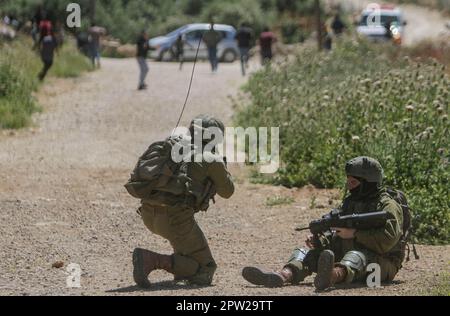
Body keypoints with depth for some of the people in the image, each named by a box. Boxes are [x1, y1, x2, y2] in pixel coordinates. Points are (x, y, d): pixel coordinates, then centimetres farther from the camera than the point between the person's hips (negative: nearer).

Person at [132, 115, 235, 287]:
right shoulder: (212, 160, 4)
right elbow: (226, 191, 18)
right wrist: (222, 167, 37)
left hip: (149, 215, 7)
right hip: (175, 217, -7)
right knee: (204, 270, 1)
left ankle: (182, 270, 27)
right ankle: (151, 260, -18)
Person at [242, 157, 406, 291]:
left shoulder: (388, 205, -7)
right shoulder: (349, 202, 17)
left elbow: (388, 240, -22)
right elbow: (337, 236, 16)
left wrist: (354, 233, -23)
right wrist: (320, 241, -6)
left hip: (381, 262, -7)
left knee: (357, 256, -40)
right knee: (306, 253, -9)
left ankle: (333, 276, -75)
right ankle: (284, 276, -42)